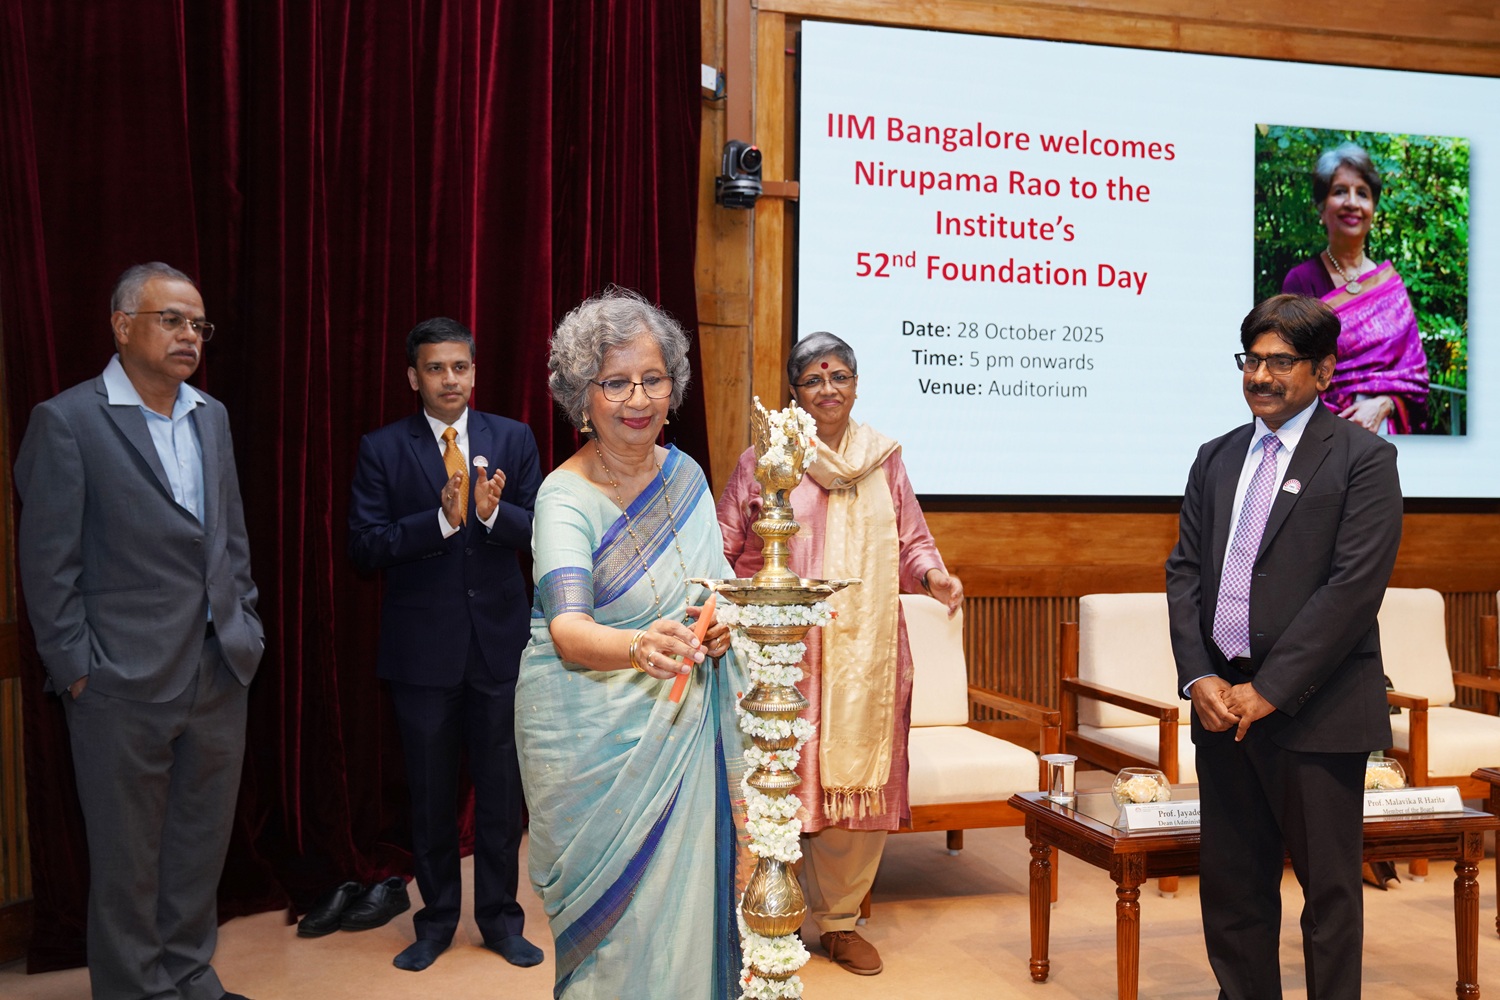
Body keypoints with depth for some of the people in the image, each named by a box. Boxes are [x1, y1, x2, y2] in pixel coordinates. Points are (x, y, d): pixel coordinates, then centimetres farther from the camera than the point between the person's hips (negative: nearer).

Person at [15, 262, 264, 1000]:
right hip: (125, 683, -6)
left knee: (202, 843, 16)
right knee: (128, 855, 9)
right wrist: (74, 668, -10)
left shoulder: (212, 417, 10)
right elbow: (48, 563, -9)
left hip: (220, 674, 6)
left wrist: (246, 629, 10)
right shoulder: (66, 421, -8)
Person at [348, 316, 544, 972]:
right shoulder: (381, 449, -2)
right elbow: (365, 548, -11)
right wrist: (442, 519, -24)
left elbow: (540, 529, -2)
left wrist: (493, 513, -23)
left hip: (500, 641, 1)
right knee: (430, 794, 12)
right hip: (423, 647, -1)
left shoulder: (513, 439, 3)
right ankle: (436, 918, 30)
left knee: (501, 788, 10)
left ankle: (500, 917, 27)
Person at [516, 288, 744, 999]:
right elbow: (567, 628, -30)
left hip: (681, 729, 5)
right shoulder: (566, 499, -16)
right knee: (615, 915, 3)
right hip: (594, 737, -5)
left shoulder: (686, 474, 2)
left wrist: (721, 620, -9)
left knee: (682, 902, 11)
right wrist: (639, 649, -50)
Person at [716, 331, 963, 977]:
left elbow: (911, 542, 14)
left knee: (858, 780, 6)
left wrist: (932, 574, -6)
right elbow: (722, 548, 4)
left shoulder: (883, 462, 12)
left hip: (863, 652, 3)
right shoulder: (762, 461, 4)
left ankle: (839, 920, 23)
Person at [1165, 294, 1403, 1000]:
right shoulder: (1216, 458, 13)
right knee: (1230, 883, 13)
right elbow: (1184, 571, 9)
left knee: (1328, 887, 7)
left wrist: (1267, 690, -15)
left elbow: (1354, 587, -13)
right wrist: (1198, 678, -4)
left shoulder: (1363, 458, -4)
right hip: (1222, 703, 5)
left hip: (1315, 712, -5)